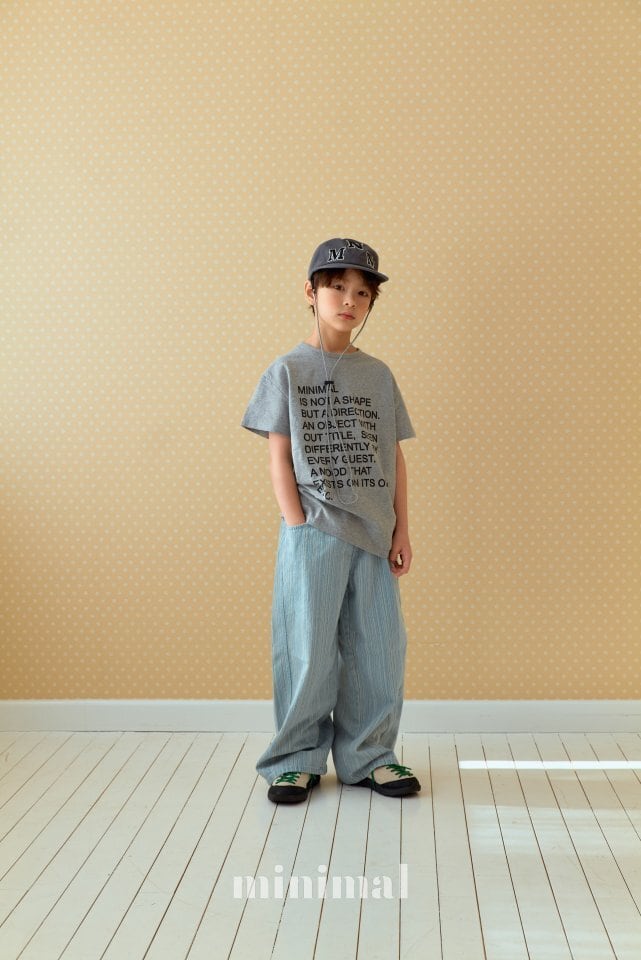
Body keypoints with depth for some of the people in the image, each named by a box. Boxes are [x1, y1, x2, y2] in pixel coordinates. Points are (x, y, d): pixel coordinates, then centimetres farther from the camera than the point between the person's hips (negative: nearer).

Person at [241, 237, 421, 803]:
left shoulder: (379, 376, 12)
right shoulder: (287, 372, 2)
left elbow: (394, 456, 11)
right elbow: (279, 456, -1)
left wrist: (401, 530, 4)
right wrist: (297, 524, -10)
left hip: (372, 534, 4)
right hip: (312, 534, -3)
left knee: (379, 646, 6)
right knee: (307, 647, 1)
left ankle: (368, 756, 21)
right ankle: (298, 760, 16)